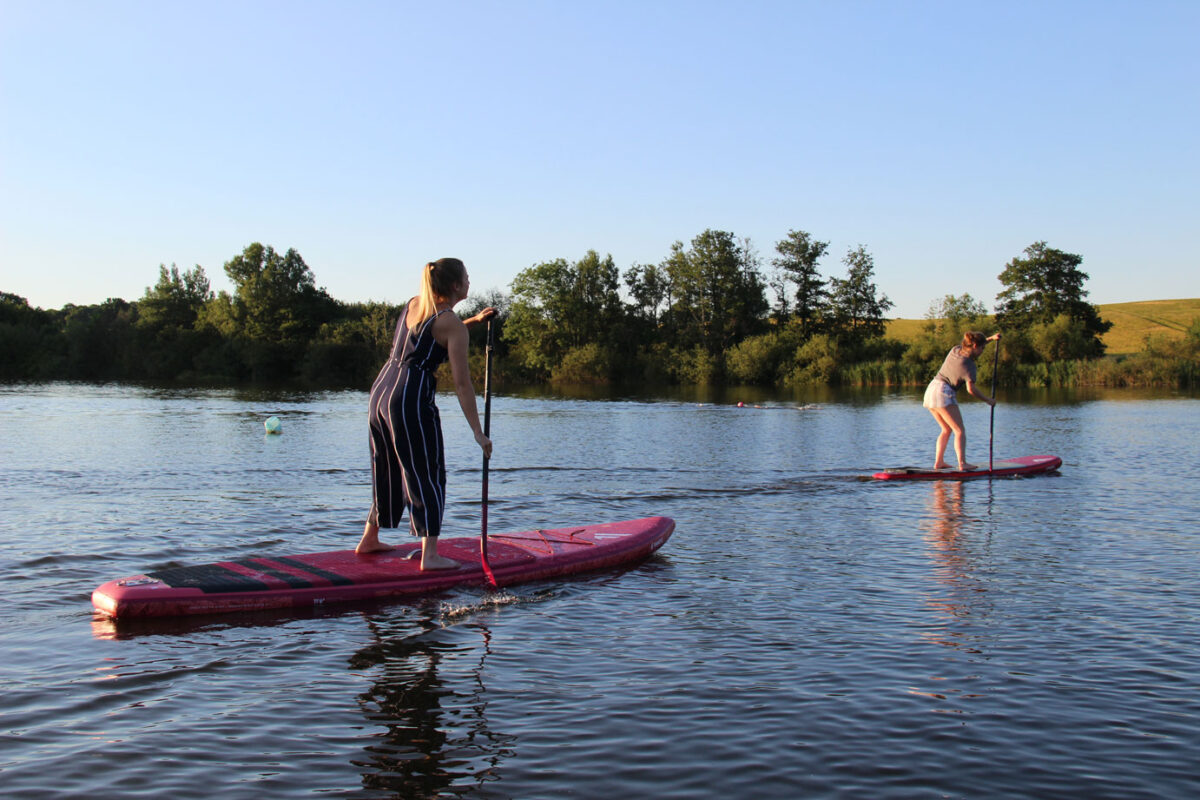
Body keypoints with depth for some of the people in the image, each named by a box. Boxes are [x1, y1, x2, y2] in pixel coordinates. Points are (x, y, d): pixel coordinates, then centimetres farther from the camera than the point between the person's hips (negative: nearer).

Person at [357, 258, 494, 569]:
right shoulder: (451, 323, -8)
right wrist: (478, 433, -8)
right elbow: (461, 383, -11)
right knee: (427, 476, 2)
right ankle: (430, 555, 2)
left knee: (387, 471, 22)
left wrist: (473, 320, 29)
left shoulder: (413, 304, 13)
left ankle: (369, 540, 33)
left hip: (380, 390, 8)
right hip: (412, 399, -8)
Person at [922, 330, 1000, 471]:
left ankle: (938, 462, 14)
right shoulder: (969, 364, -13)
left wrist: (990, 338, 26)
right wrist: (987, 400, -10)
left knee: (946, 429, 19)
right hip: (943, 393, -9)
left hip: (930, 390, 9)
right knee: (959, 430, -6)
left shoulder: (955, 349, 10)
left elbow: (974, 345, 33)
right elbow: (971, 389, -21)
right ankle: (962, 464, -17)